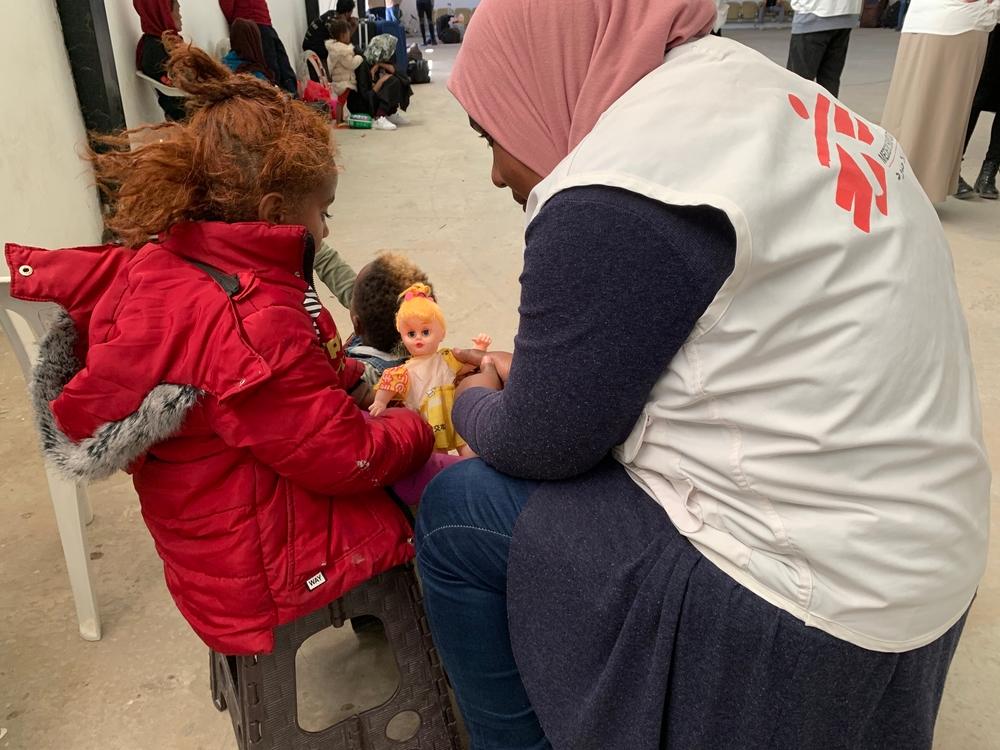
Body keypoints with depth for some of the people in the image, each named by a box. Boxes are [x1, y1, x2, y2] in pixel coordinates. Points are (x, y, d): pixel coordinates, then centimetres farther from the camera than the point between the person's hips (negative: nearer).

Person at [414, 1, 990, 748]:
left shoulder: (617, 189, -23)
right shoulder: (734, 86, 6)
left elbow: (542, 443, -12)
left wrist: (475, 404, 9)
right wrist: (527, 373, 15)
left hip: (799, 597, -9)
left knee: (455, 512, 3)